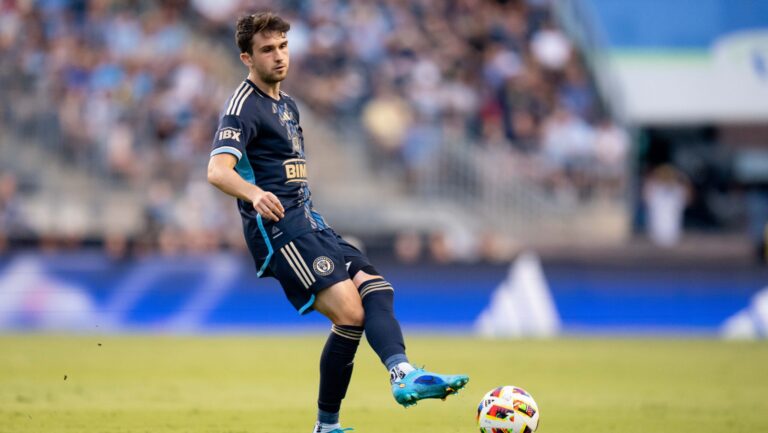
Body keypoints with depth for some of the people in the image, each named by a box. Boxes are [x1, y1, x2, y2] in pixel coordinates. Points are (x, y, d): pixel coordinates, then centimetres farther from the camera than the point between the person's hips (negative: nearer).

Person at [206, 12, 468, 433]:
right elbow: (217, 170, -23)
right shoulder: (244, 106, -7)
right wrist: (254, 193, -42)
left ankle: (402, 373, -27)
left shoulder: (287, 104, 22)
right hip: (278, 228, -9)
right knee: (350, 312, -21)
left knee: (375, 288, -12)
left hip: (309, 225, 9)